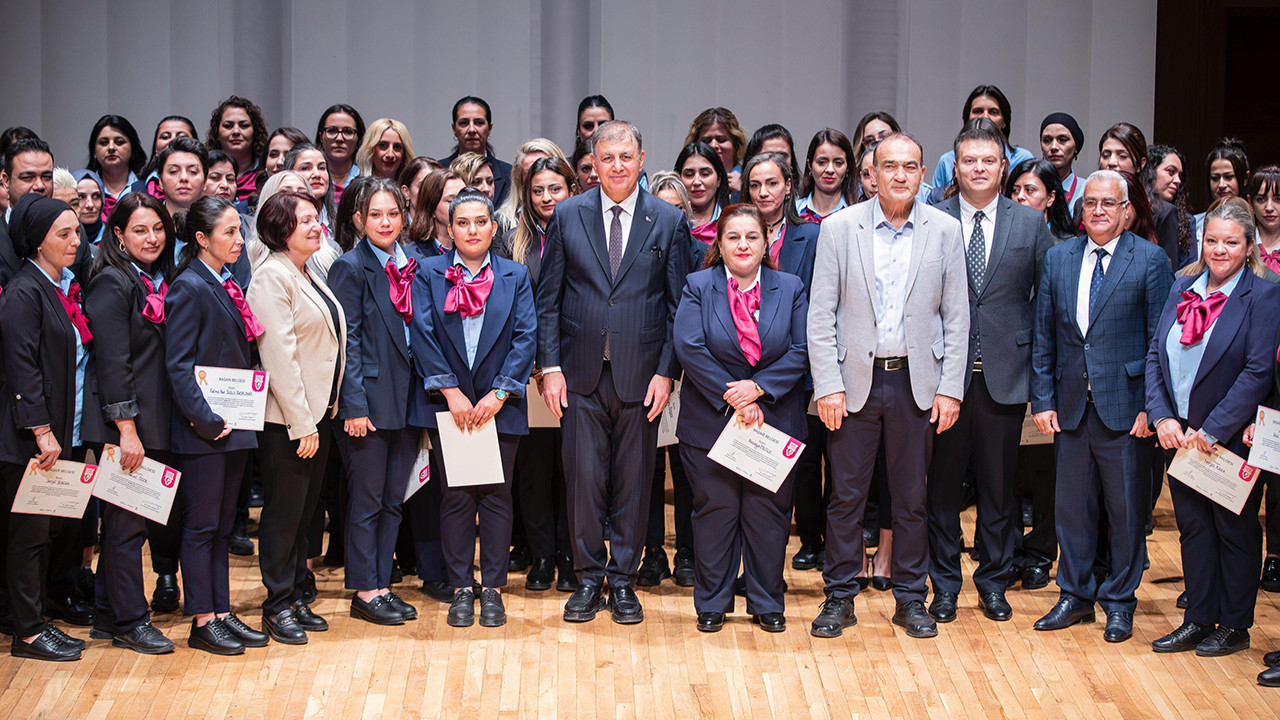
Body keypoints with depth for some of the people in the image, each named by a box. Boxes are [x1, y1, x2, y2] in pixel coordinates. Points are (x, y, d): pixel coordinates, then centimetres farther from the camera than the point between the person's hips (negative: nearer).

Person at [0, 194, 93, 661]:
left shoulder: (68, 287, 13)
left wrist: (75, 431, 14)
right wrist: (42, 431, -18)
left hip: (69, 434, 8)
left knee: (65, 526, 9)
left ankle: (48, 605, 21)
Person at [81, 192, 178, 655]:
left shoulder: (160, 282, 14)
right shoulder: (112, 285, -11)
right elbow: (113, 362, -16)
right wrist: (127, 430, -18)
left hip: (155, 424, 8)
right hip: (126, 425, -8)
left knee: (125, 523, 12)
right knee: (127, 523, -1)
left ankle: (109, 615, 20)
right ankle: (130, 622, 7)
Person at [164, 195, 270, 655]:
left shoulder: (227, 286, 13)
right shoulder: (189, 288, -12)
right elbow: (178, 364, -16)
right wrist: (205, 419, -19)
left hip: (234, 425, 8)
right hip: (202, 430, -8)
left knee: (221, 526, 13)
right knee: (202, 526, 0)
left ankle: (221, 613, 19)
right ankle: (202, 622, 7)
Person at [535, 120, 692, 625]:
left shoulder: (669, 222, 2)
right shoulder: (567, 216, 4)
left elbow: (678, 305, 3)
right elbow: (548, 299, 5)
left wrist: (666, 372, -5)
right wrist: (550, 367, -2)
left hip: (640, 374, 0)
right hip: (582, 374, 0)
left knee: (633, 480, 5)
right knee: (583, 478, 1)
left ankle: (623, 580, 17)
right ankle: (589, 578, 15)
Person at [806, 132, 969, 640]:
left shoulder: (944, 231, 3)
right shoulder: (839, 229, -1)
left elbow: (957, 316, 4)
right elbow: (821, 315, -2)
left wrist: (950, 388, -2)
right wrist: (828, 385, -8)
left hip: (916, 382, 1)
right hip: (855, 380, -1)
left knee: (912, 497, 8)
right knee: (846, 495, 4)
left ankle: (910, 598, 20)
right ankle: (839, 597, 16)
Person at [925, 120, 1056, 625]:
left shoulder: (1031, 224, 5)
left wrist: (1031, 348, 0)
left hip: (1006, 374, 1)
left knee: (999, 484, 9)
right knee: (943, 482, 6)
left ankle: (994, 581, 22)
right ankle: (944, 582, 18)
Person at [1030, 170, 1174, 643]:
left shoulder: (1150, 260, -2)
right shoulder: (1057, 259, 9)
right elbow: (1043, 337, 10)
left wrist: (1152, 407, -9)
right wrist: (1042, 399, 3)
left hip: (1125, 407, -3)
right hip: (1071, 405, 3)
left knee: (1127, 511, 5)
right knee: (1072, 507, 10)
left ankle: (1119, 602, 18)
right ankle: (1076, 596, 24)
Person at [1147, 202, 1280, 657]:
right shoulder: (1183, 288, 6)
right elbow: (1156, 355, 6)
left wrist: (1213, 430, -17)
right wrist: (1162, 417, -7)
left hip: (1232, 436, -5)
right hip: (1180, 432, 5)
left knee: (1234, 530, 7)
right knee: (1192, 526, 10)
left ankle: (1235, 625, 19)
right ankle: (1199, 620, 20)